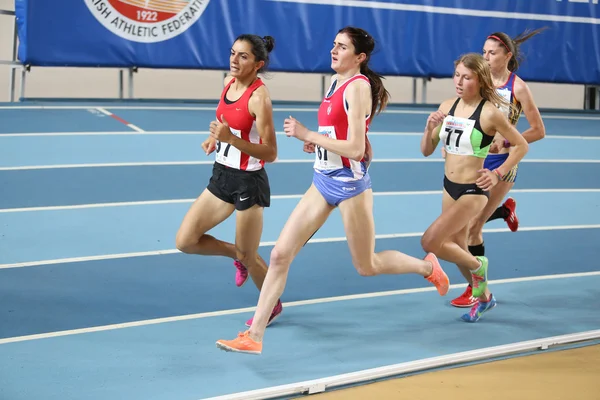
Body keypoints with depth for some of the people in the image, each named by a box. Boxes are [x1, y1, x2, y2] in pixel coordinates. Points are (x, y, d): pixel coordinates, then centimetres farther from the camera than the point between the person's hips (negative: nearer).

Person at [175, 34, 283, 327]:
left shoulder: (259, 97, -20)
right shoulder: (229, 82, 2)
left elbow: (270, 153, -22)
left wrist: (231, 139, -31)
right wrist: (215, 140, 2)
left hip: (248, 182, -7)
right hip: (222, 174, 7)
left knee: (248, 257, 6)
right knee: (185, 241, 3)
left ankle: (272, 306, 32)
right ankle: (237, 255, 28)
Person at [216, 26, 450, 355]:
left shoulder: (358, 86, -16)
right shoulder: (336, 82, 10)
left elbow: (355, 148, -23)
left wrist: (307, 134, -20)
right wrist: (315, 141, 6)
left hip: (349, 182, -8)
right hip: (323, 180, 8)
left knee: (367, 266, 9)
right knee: (280, 254, -1)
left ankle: (427, 267, 36)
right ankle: (254, 336, 2)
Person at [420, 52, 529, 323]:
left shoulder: (489, 113, -17)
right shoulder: (447, 107, -1)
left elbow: (521, 145, -7)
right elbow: (427, 151, 5)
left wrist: (498, 174, -14)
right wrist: (429, 128, -14)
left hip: (473, 191, -7)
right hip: (449, 187, 7)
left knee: (430, 242, -14)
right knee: (457, 249, 18)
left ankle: (477, 265, 12)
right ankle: (484, 297, 42)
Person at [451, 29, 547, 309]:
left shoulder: (518, 87, -11)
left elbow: (538, 131, -9)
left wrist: (504, 143, -19)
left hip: (502, 163, -6)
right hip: (477, 159, 6)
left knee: (472, 226, -8)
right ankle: (505, 210, 37)